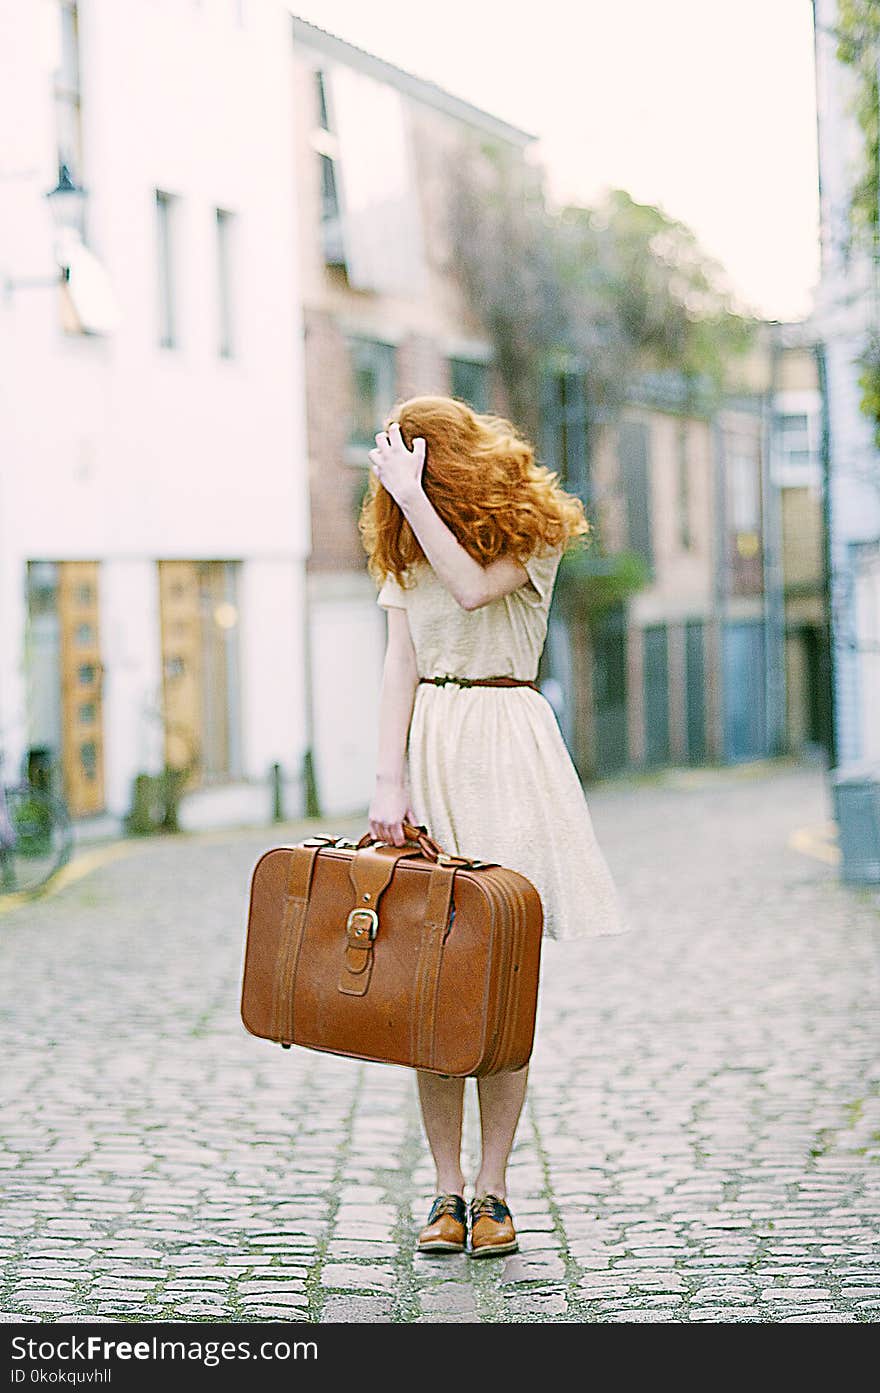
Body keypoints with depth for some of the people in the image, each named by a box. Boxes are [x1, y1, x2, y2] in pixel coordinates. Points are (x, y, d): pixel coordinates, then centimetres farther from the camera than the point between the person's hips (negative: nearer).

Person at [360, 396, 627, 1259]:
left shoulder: (531, 530, 1)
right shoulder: (401, 546, 12)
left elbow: (474, 587, -19)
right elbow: (399, 663, 4)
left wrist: (413, 493, -15)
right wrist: (388, 781, -5)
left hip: (506, 744, -3)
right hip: (425, 743, 3)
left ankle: (492, 1189, 2)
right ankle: (446, 1191, 3)